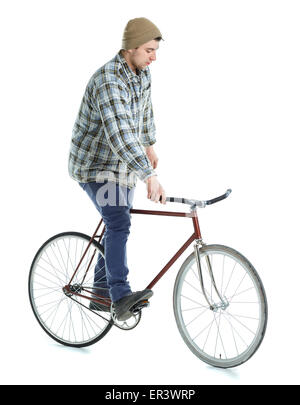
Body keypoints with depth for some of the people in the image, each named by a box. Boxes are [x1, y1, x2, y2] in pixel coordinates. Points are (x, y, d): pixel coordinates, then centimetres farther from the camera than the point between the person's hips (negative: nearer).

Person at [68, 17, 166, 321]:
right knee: (119, 223, -25)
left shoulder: (142, 73, 0)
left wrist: (150, 144, 29)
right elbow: (120, 134, -41)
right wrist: (150, 176, -47)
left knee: (117, 227, 12)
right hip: (94, 164, -8)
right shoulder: (108, 80, -28)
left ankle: (101, 294, 25)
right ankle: (121, 296, -24)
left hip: (124, 164, 8)